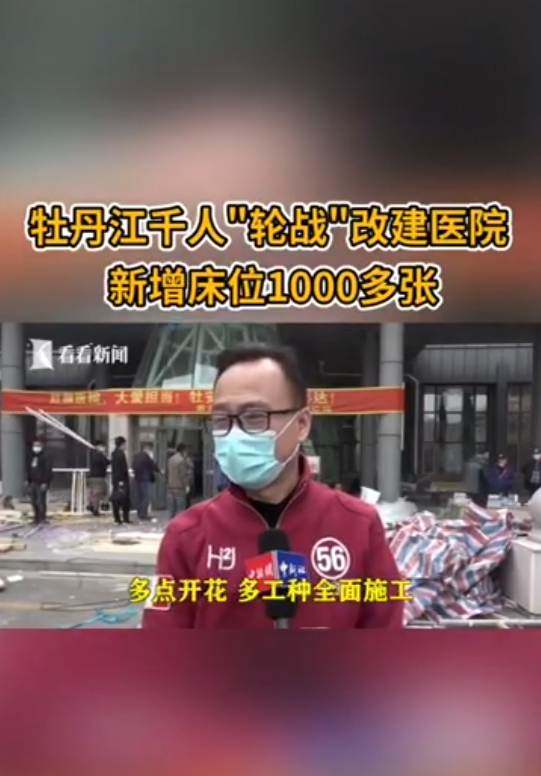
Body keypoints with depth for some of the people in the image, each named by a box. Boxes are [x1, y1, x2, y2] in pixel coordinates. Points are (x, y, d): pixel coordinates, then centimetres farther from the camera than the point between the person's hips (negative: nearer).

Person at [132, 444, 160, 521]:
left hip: (137, 478, 8)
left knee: (139, 497, 11)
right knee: (146, 497, -5)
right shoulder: (147, 456, -14)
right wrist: (158, 471, 6)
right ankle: (143, 514, -6)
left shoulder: (136, 456, 10)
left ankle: (140, 513, 17)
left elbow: (133, 466, 16)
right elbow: (153, 466, -10)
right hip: (146, 479, -8)